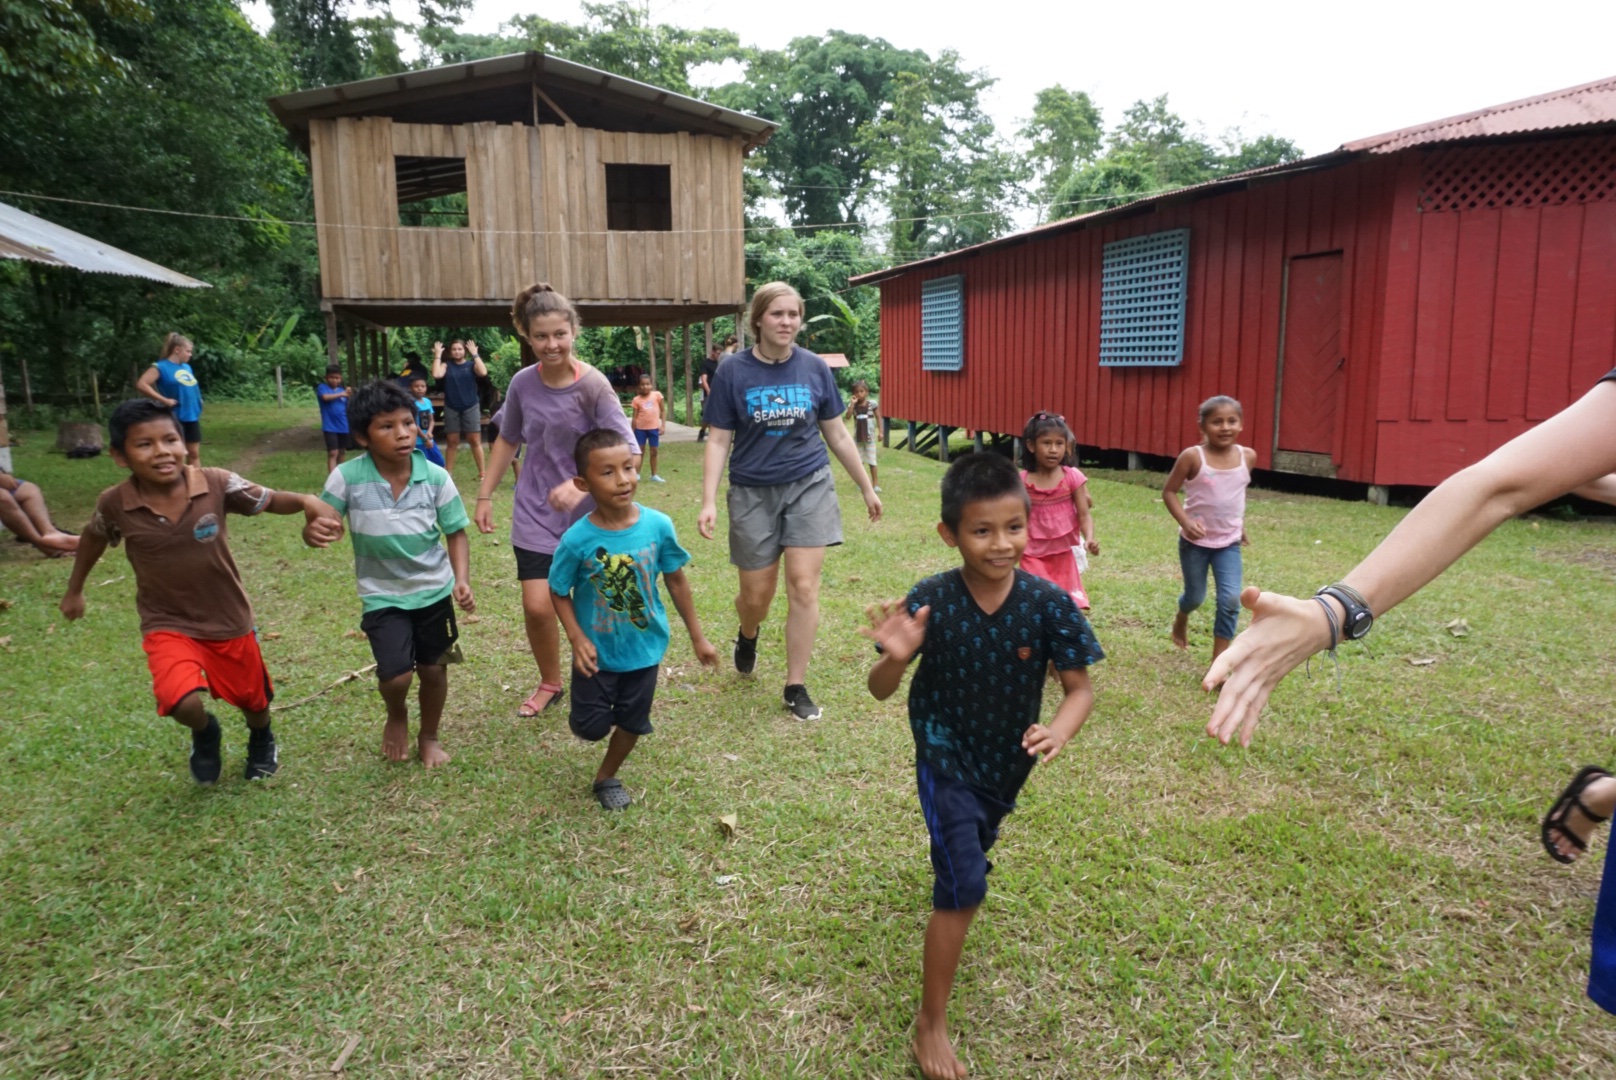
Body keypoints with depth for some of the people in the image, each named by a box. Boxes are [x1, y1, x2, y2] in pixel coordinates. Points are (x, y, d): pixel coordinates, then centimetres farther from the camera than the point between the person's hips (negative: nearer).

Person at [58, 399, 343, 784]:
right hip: (168, 624, -1)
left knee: (253, 700, 18)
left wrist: (308, 502, -32)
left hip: (229, 619, 1)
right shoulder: (114, 504, -16)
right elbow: (94, 538, 6)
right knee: (182, 701, -24)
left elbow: (270, 500, -9)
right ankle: (205, 733, 13)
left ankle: (261, 741, 54)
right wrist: (74, 590, 20)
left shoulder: (217, 484, -20)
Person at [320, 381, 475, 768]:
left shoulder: (436, 477, -14)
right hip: (382, 595, -1)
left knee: (433, 669, 13)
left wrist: (462, 579, -19)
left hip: (434, 590, 2)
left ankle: (429, 736, 41)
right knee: (396, 675, -12)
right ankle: (396, 716, 26)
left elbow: (456, 532, -5)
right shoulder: (346, 478, -17)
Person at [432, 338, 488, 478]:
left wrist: (475, 354, -14)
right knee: (452, 442, 7)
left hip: (471, 407, -1)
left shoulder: (471, 365, 1)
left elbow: (483, 372, -19)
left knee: (475, 440, -1)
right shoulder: (446, 365, 3)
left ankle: (482, 472, 3)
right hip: (451, 408, 1)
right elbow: (436, 374, -16)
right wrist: (438, 355, -11)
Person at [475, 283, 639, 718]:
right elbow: (508, 440, 12)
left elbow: (628, 454, -22)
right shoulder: (522, 383, -5)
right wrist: (485, 495, 11)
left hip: (589, 515, -2)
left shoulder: (593, 385, -17)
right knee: (537, 606, -5)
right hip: (534, 512, 3)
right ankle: (550, 683, 22)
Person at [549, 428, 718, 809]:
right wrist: (578, 640, -20)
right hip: (598, 651, -2)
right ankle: (599, 703, 45)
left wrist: (698, 637, 2)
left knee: (633, 722, 16)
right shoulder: (577, 539, -22)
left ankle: (607, 777, 42)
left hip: (644, 648, 2)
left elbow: (676, 581, -5)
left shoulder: (658, 525, -18)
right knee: (590, 727, 9)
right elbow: (559, 593, -8)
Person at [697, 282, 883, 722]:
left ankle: (796, 688, 9)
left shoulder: (814, 368, -1)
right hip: (753, 493, 0)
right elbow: (718, 442, -4)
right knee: (756, 593, 8)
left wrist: (867, 488, 13)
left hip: (808, 486, 1)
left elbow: (837, 435, 8)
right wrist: (709, 502, -13)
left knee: (803, 587, -5)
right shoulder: (733, 371, -6)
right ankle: (748, 635, 45)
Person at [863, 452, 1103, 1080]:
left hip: (1008, 761, 4)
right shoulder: (930, 602, -25)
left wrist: (1059, 730, -35)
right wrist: (895, 658, -42)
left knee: (974, 850, 30)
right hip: (946, 760, -3)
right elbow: (880, 692, -19)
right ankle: (931, 1024, 10)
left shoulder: (1049, 604, -22)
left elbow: (1080, 686, -14)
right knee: (964, 886, -9)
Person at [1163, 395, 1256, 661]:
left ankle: (1219, 661, 1)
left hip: (1229, 542, 2)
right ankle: (1181, 619, 50)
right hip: (1195, 541, -2)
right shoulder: (1193, 457, -16)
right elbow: (1169, 492, -10)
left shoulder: (1248, 456, -5)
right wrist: (1185, 521, -23)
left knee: (1231, 599, -10)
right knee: (1195, 596, 13)